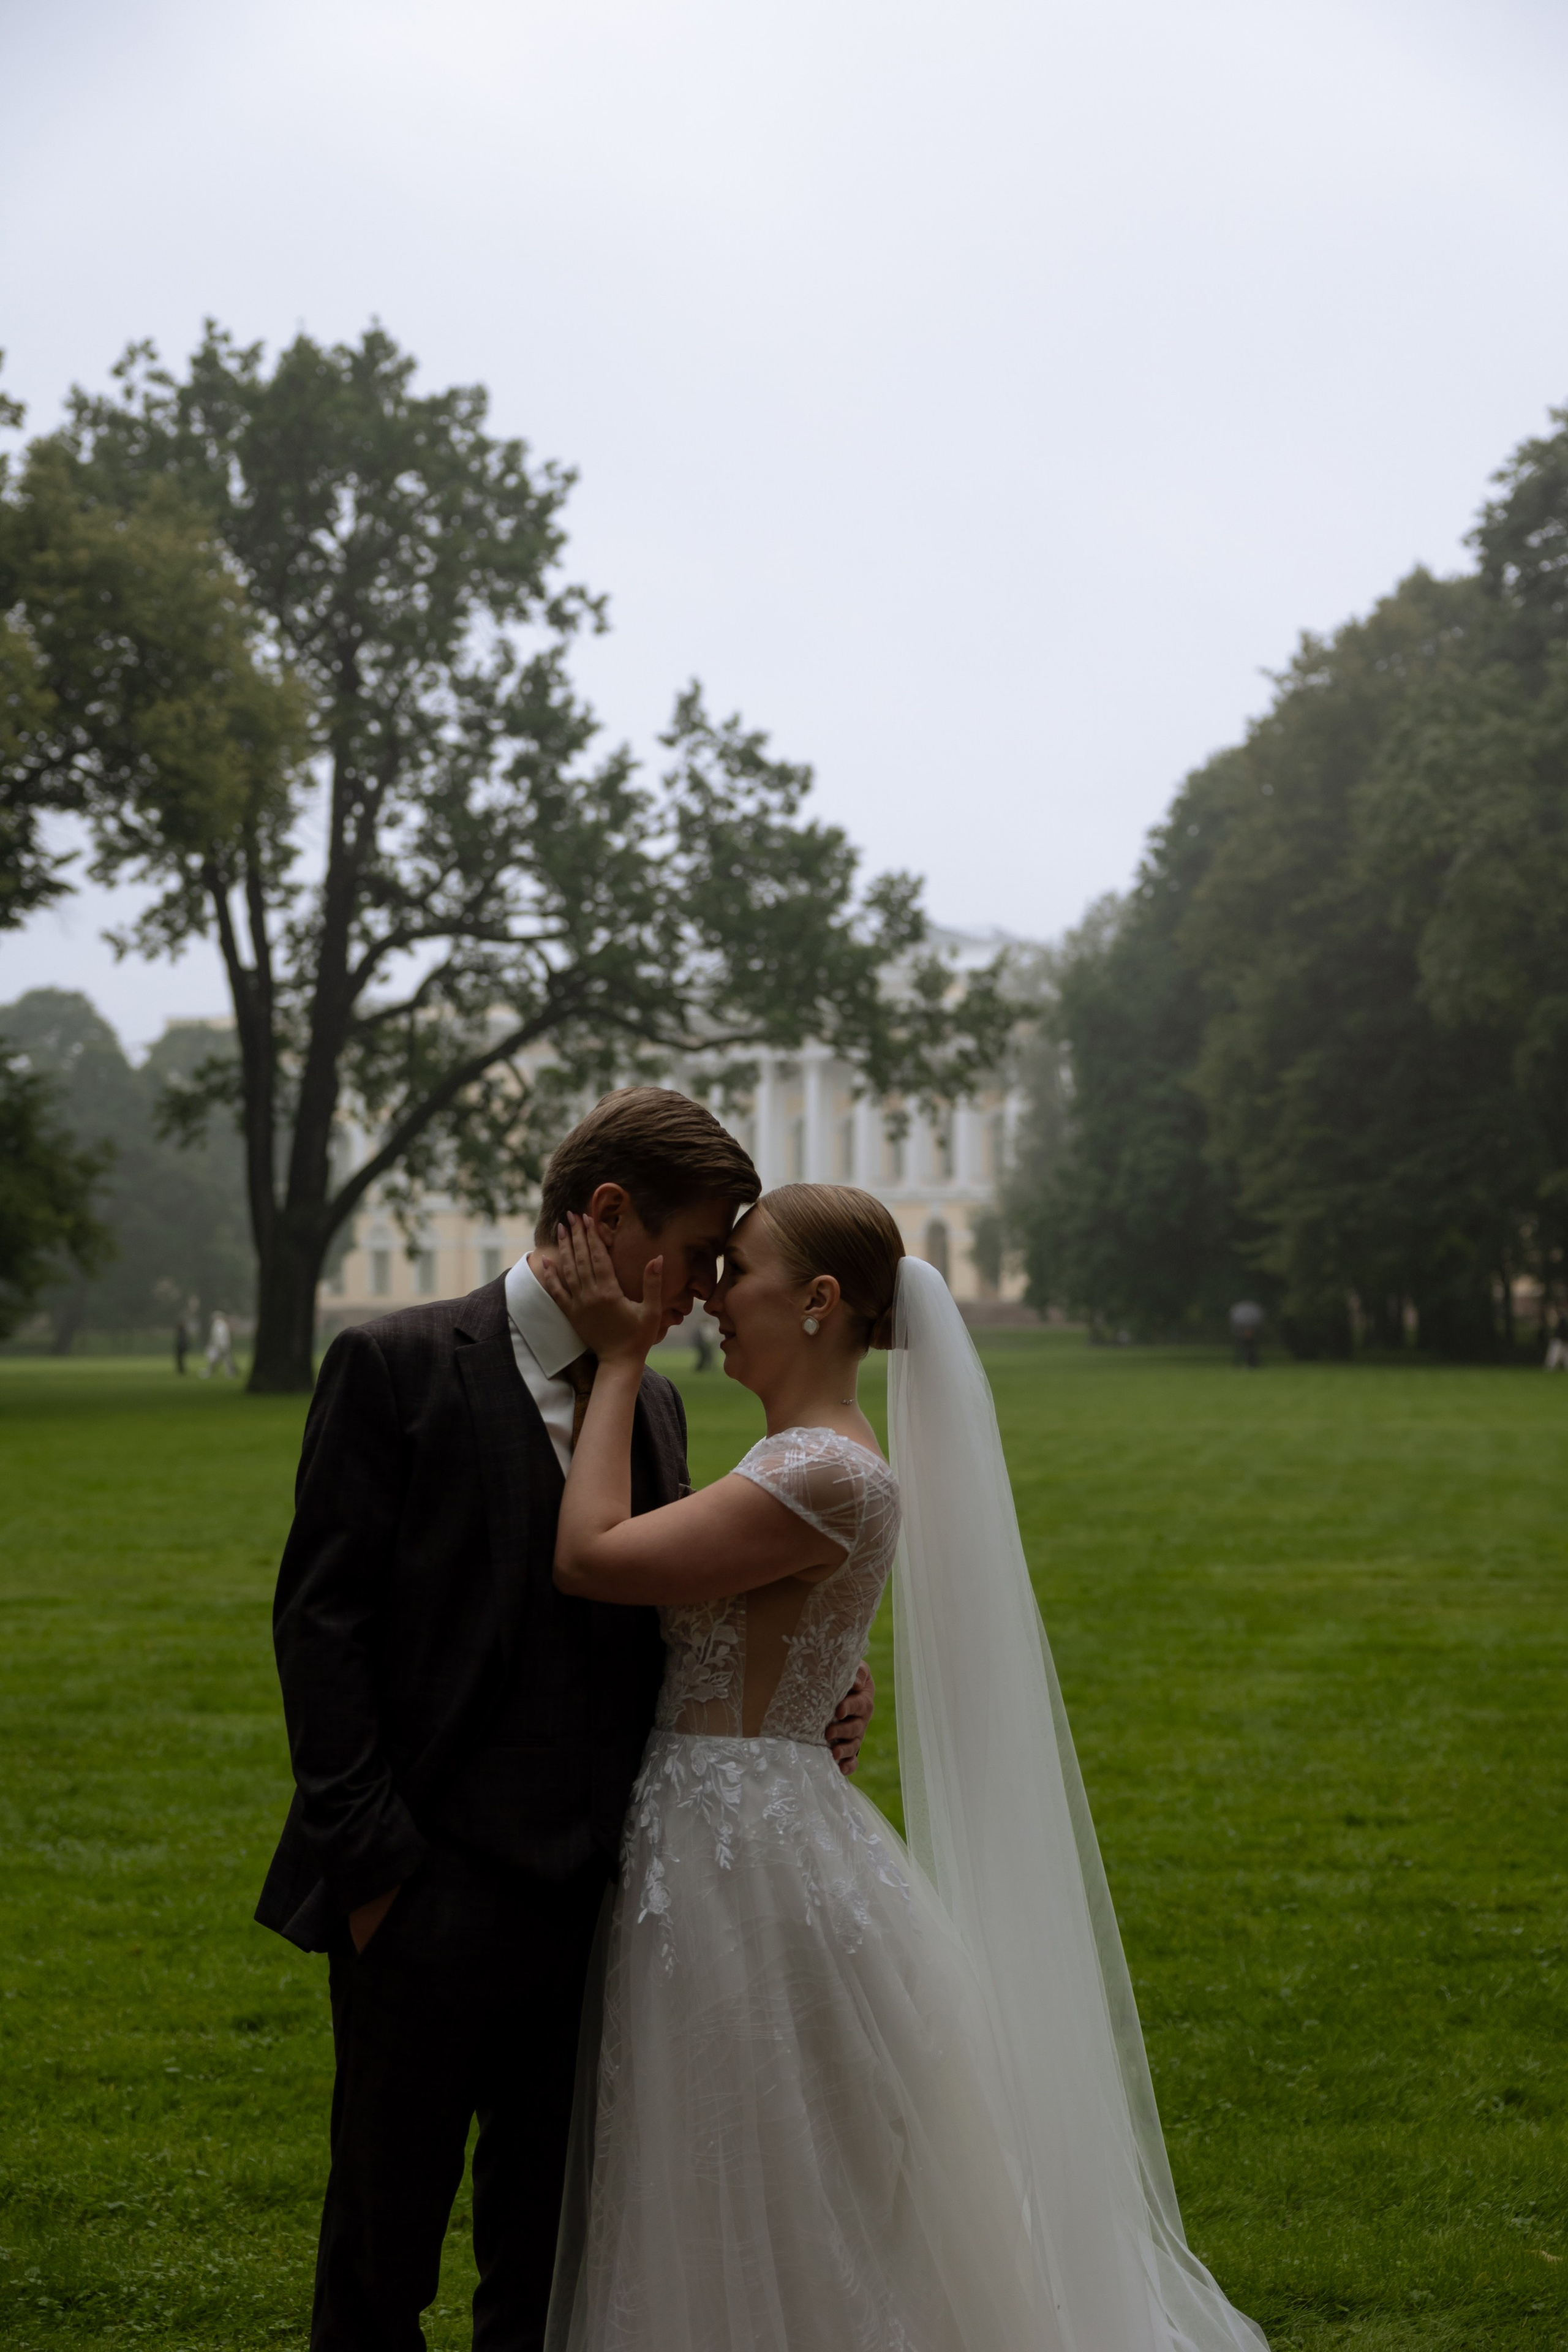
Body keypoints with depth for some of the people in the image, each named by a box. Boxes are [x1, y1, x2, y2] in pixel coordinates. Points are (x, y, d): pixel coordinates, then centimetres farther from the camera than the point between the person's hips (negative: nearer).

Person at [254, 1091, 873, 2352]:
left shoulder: (652, 1404, 11)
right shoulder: (394, 1364, -7)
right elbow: (322, 1620, -10)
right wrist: (369, 1859, -14)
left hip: (592, 1894, 6)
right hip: (430, 1899, -5)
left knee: (547, 2242, 17)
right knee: (385, 2240, 8)